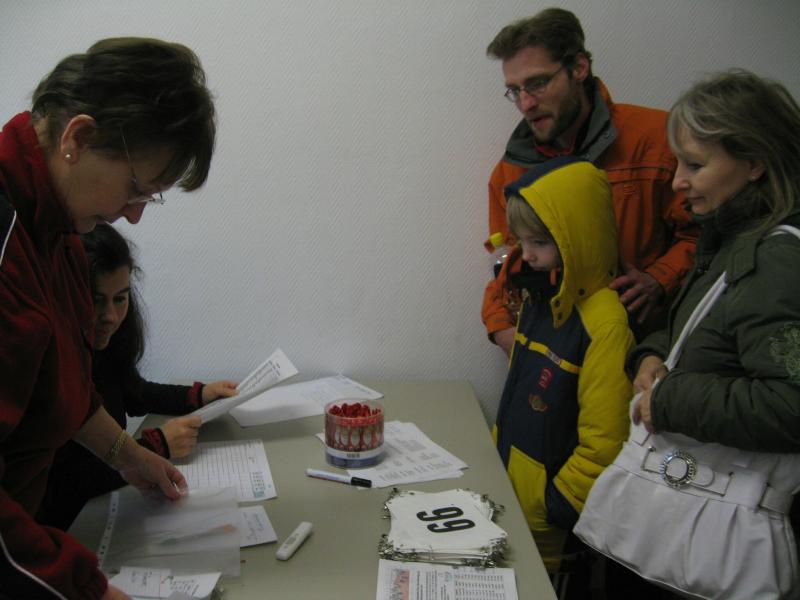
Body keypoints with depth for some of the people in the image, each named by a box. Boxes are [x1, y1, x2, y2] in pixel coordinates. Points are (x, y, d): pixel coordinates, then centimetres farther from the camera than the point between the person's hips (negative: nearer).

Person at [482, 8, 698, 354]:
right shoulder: (508, 173, 9)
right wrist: (500, 325, 0)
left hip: (645, 336, -3)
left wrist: (659, 280, -12)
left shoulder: (655, 136, -2)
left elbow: (702, 231, 4)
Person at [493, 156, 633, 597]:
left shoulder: (604, 324, -23)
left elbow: (603, 445, -22)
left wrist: (552, 510, -15)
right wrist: (496, 460, 14)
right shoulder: (539, 296, 3)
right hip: (512, 494, 8)